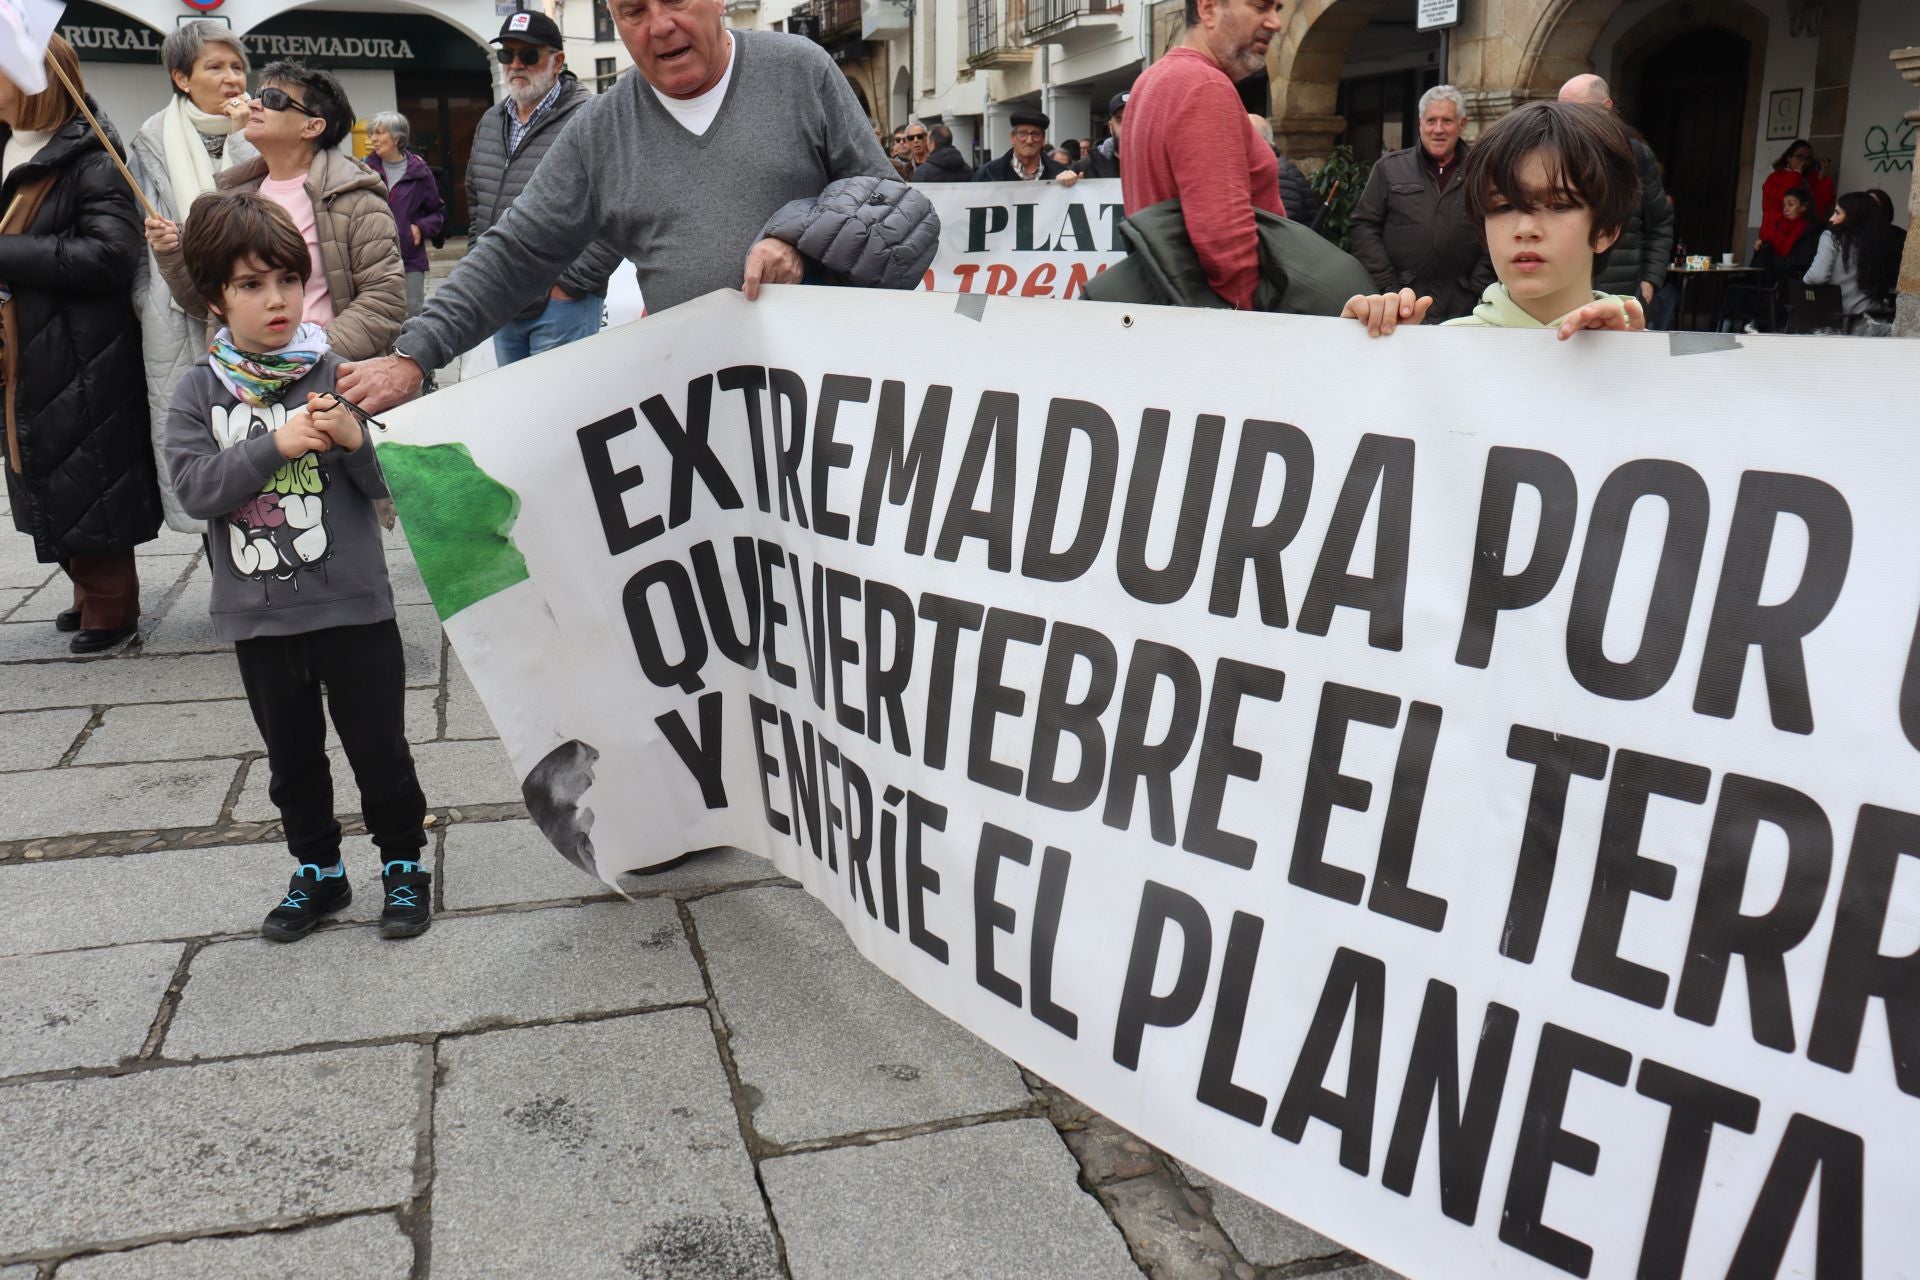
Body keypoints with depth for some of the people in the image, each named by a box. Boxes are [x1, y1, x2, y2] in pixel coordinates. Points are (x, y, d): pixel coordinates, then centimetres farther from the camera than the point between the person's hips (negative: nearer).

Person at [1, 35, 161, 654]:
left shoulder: (90, 161, -13)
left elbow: (110, 254, -24)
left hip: (82, 364, -8)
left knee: (88, 487, 1)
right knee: (53, 486, 15)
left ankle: (110, 608, 14)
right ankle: (91, 593, 28)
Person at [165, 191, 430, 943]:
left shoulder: (337, 375, -4)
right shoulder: (198, 393, 1)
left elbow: (387, 484, -4)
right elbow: (195, 486, -11)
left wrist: (355, 439, -24)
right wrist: (275, 444, -23)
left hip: (351, 603, -2)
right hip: (257, 613, 3)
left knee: (378, 746, 7)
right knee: (292, 755, 16)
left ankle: (404, 865, 26)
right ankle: (317, 873, 33)